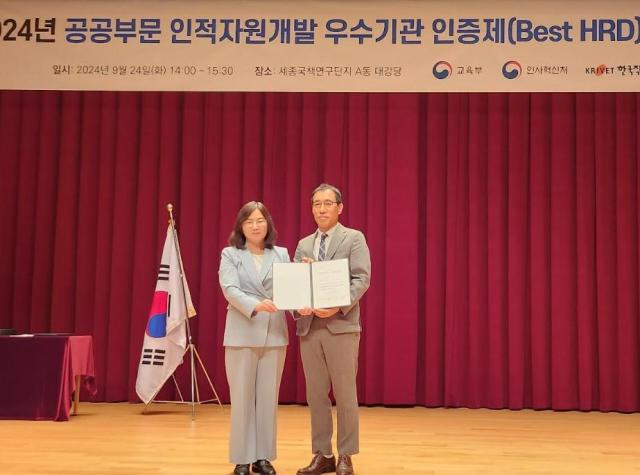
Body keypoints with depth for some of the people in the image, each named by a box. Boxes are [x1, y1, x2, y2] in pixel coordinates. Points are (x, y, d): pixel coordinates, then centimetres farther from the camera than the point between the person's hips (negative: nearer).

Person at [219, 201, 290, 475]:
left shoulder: (281, 254, 10)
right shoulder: (230, 254, 3)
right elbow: (230, 290, -11)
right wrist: (255, 305, -29)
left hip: (274, 334, 2)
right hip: (242, 334, -2)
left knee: (268, 397, 8)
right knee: (242, 398, 3)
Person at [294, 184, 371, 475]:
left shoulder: (353, 238, 2)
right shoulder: (304, 245, 16)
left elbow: (361, 279, -8)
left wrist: (338, 307, -21)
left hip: (341, 325, -4)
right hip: (309, 327, 5)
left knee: (345, 394, 1)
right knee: (316, 395, 8)